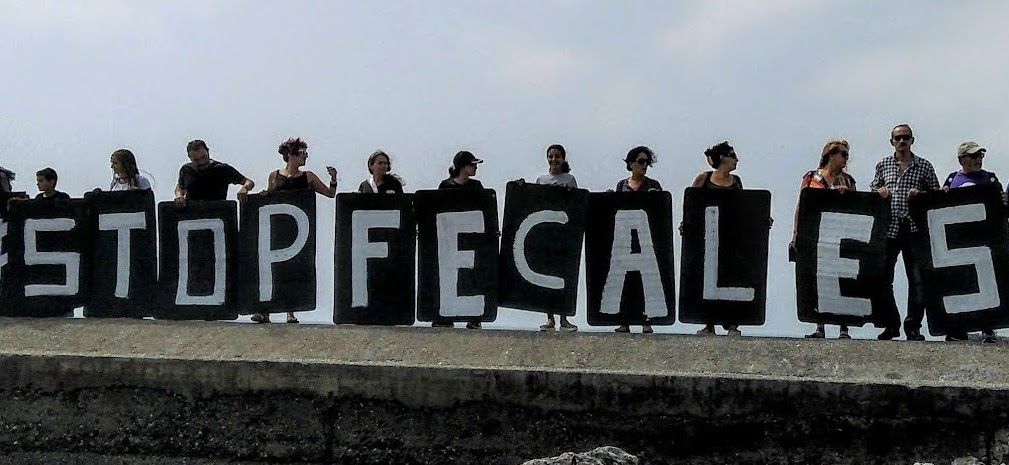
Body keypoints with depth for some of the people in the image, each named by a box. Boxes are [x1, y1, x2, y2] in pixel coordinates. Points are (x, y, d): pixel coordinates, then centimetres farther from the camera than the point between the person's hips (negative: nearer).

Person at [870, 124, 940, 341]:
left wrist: (920, 194, -10)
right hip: (889, 227, 2)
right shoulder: (882, 165, 12)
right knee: (882, 277, 1)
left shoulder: (924, 166, 7)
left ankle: (913, 327, 5)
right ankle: (890, 325, 12)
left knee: (917, 278, -3)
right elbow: (872, 191, 19)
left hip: (914, 229, -2)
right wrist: (879, 192, -3)